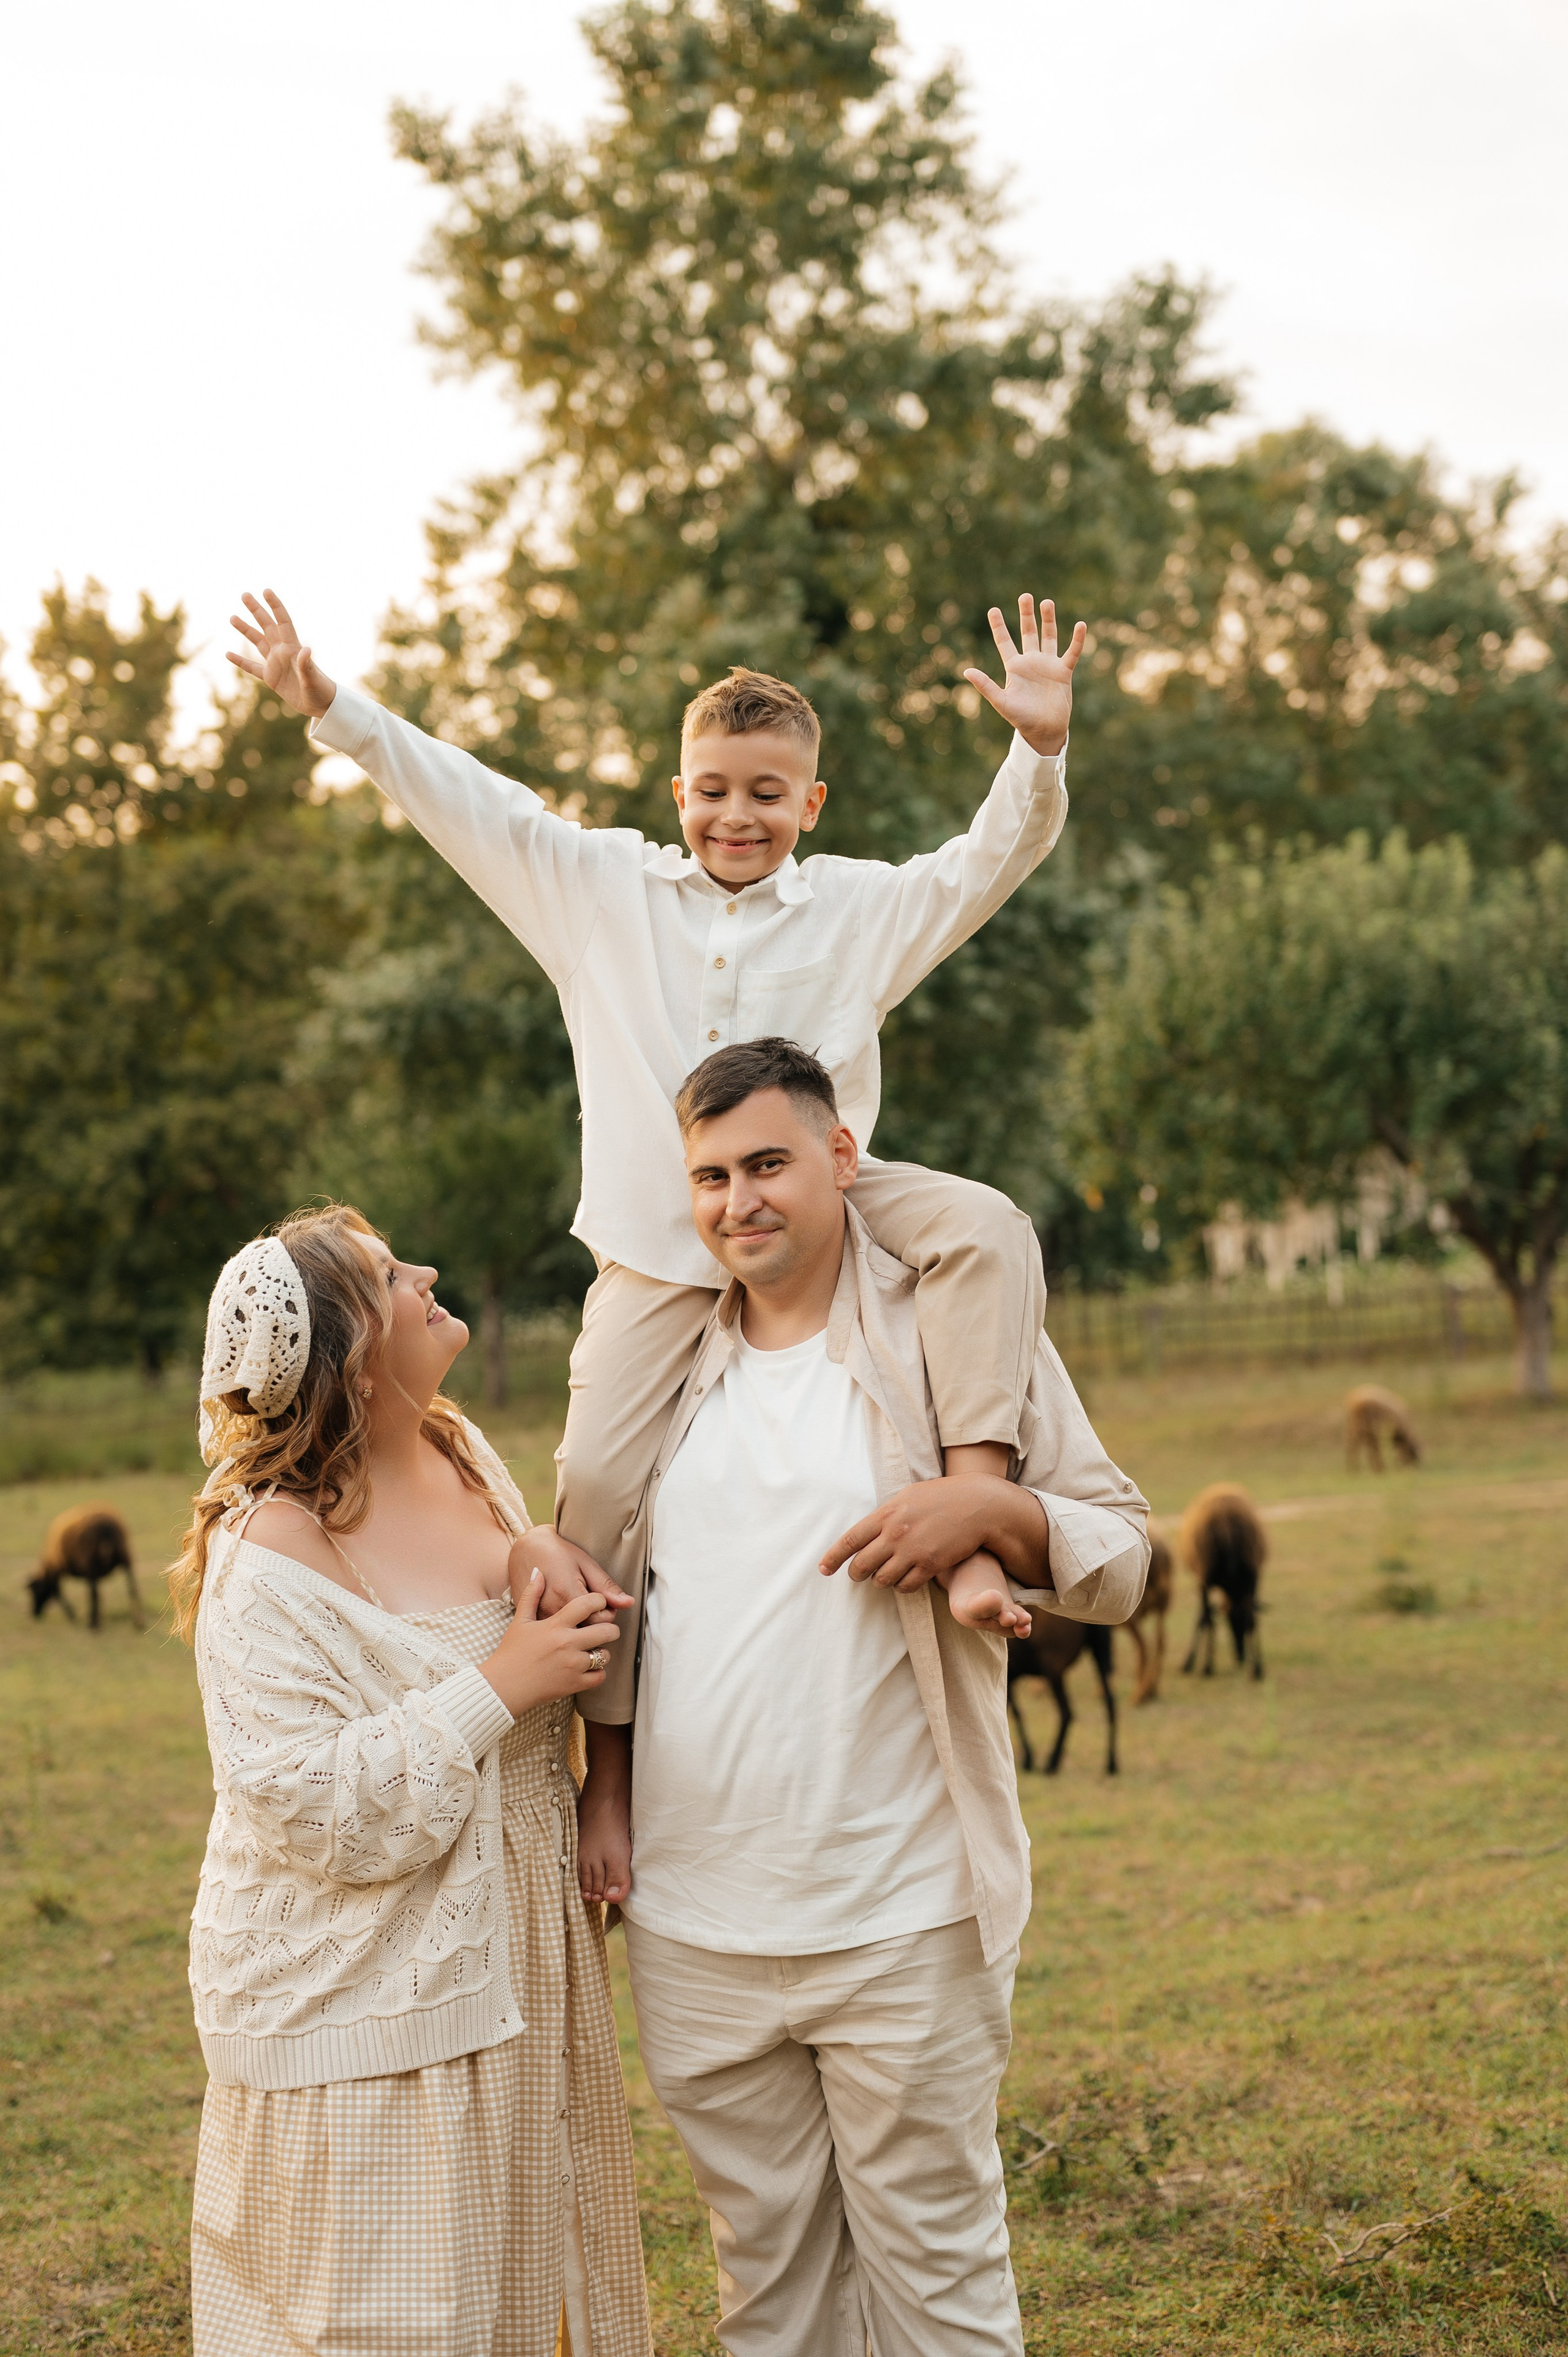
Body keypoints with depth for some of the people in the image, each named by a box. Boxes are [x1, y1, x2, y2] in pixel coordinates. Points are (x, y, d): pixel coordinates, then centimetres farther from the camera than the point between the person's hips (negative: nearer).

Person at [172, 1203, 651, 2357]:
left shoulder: (463, 1453, 3)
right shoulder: (267, 1560, -21)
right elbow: (315, 1811, -25)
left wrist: (566, 1590, -1)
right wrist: (498, 1687, -24)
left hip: (514, 1979, 8)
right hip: (368, 2021, -7)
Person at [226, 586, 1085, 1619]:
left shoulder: (860, 907, 6)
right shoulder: (604, 887, 9)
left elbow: (989, 860, -2)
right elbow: (469, 805, 8)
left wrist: (1040, 747, -19)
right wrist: (333, 709, 3)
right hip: (659, 1249, 1)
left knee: (984, 1226, -24)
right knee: (596, 1479, -8)